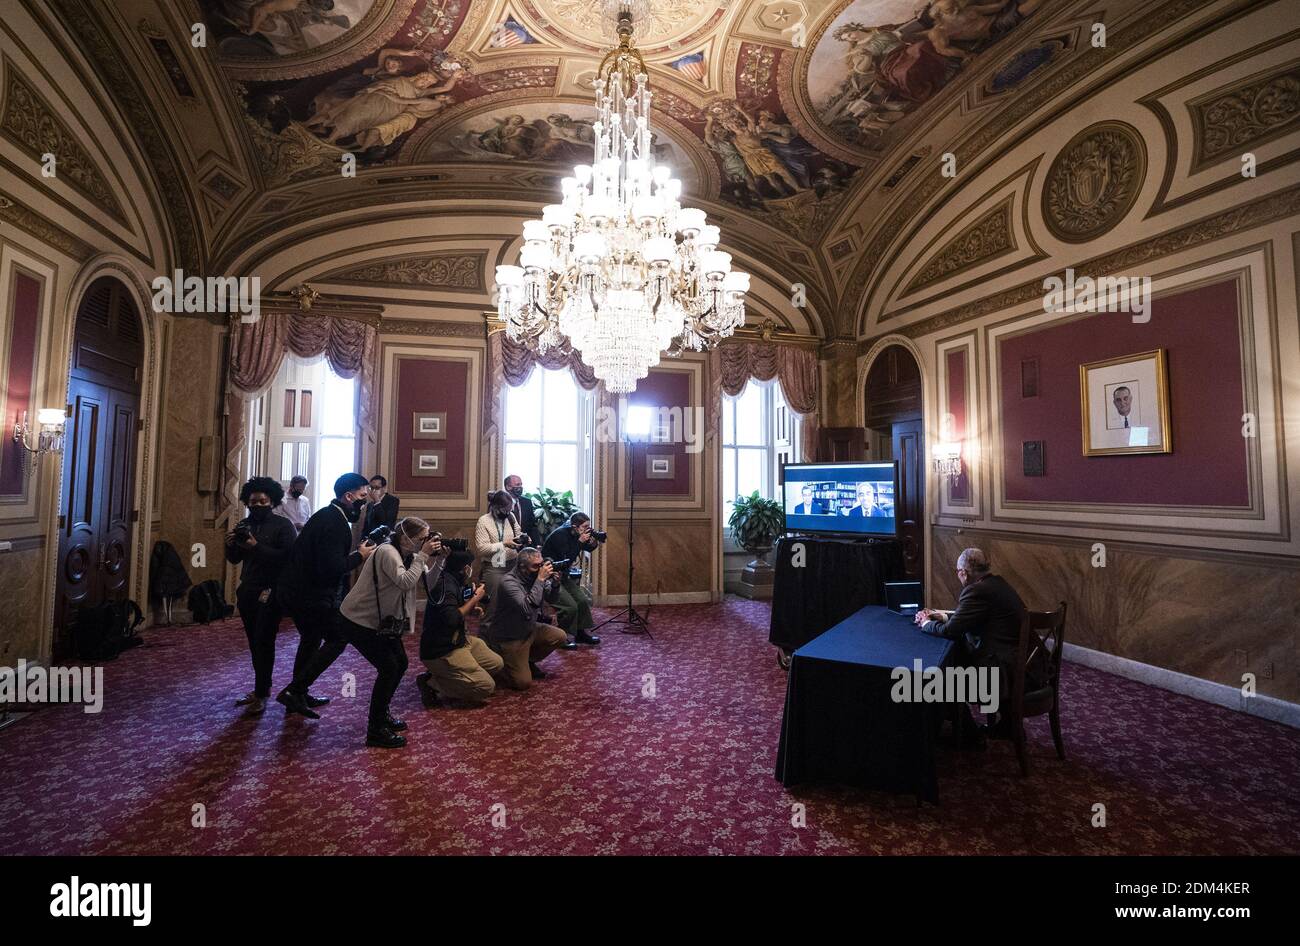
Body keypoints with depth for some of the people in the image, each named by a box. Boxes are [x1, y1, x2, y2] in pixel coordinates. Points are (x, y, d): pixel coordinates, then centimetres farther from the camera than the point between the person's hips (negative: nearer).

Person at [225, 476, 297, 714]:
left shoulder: (283, 525, -6)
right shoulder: (244, 524, 11)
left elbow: (287, 557, -18)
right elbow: (234, 560, 14)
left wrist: (256, 546, -23)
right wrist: (230, 545, -6)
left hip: (271, 593, -6)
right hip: (247, 591, 6)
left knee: (263, 642, -7)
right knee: (254, 642, 9)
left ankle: (261, 694, 1)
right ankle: (262, 688, 22)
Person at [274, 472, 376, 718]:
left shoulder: (326, 515, 10)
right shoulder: (335, 523, -22)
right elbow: (331, 568, -27)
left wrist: (356, 553, 7)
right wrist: (360, 556, -15)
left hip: (292, 590, 11)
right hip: (310, 594, -11)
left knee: (311, 638, 24)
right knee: (338, 638, 2)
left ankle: (299, 696, 36)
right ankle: (294, 690, 2)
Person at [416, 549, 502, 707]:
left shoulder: (452, 581, 8)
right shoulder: (445, 586, -22)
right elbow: (451, 619, -32)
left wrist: (471, 609, 6)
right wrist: (474, 599, -20)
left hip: (457, 641, 10)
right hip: (441, 652, -10)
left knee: (497, 664, 7)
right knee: (486, 687, -15)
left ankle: (447, 677, 6)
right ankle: (431, 682, -5)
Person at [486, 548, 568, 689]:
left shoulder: (535, 577, -6)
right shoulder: (509, 582, -27)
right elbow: (528, 609, -39)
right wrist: (540, 579, -37)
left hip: (529, 629, 7)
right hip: (508, 638, -7)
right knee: (523, 682, -11)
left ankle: (527, 661, 15)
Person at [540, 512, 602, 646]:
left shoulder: (575, 535, -1)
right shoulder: (560, 535, -23)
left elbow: (588, 549, 10)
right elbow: (567, 559, -26)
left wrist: (593, 543, -12)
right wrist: (580, 542, -27)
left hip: (562, 574, 8)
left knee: (582, 600, 2)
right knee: (570, 606, -15)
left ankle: (582, 633, 16)